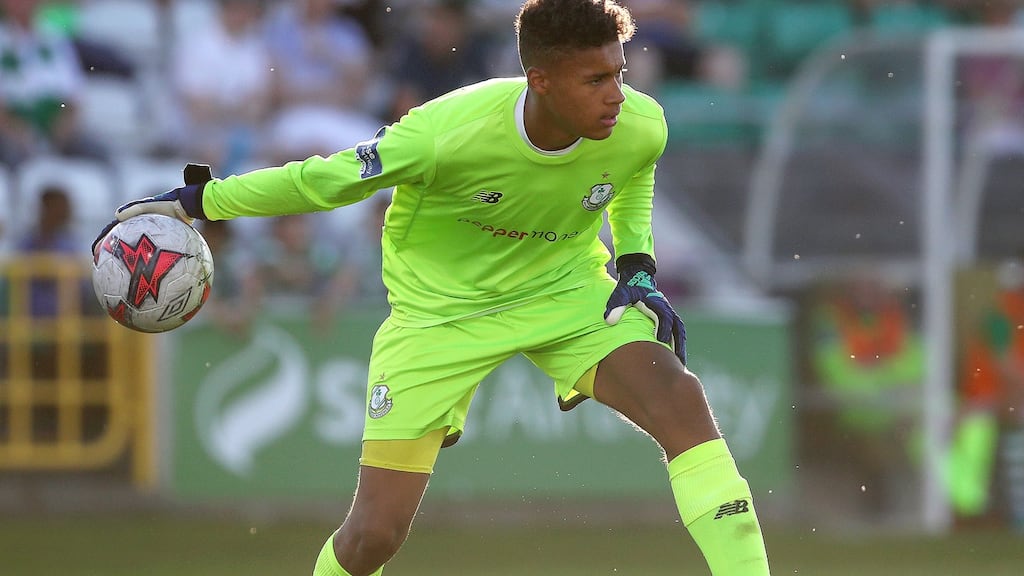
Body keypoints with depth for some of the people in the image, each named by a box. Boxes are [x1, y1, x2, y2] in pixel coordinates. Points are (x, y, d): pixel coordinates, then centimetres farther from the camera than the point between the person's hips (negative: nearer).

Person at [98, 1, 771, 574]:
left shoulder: (640, 128, -20)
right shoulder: (452, 132, -32)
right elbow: (324, 180, -16)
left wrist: (639, 265, -6)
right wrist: (192, 203, -11)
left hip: (569, 291, 2)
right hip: (442, 309, -2)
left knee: (681, 399, -27)